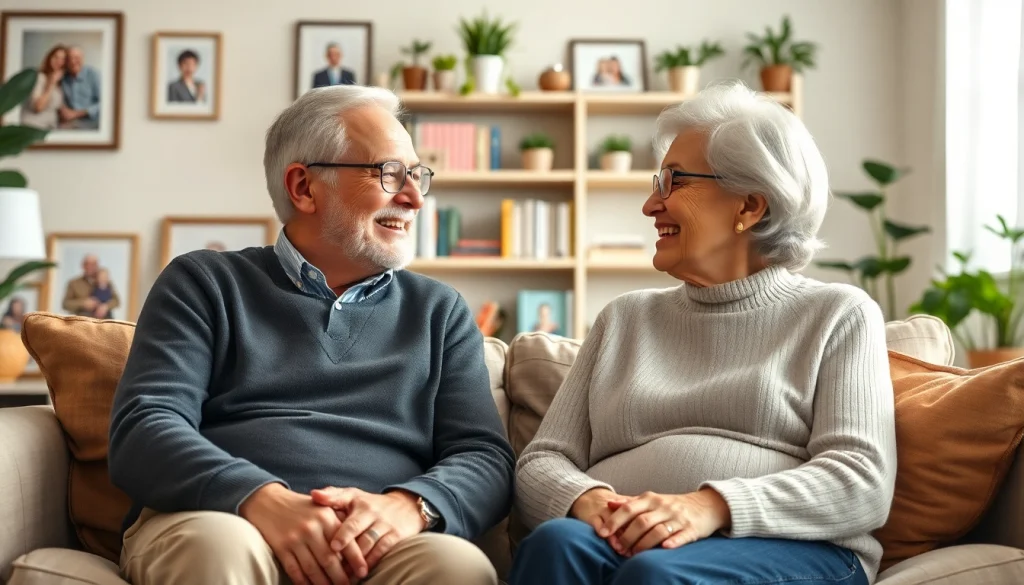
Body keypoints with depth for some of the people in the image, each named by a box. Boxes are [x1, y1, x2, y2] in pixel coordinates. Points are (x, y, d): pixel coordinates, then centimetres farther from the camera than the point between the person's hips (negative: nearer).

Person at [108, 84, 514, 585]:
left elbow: (487, 458, 11)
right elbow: (142, 431, 1)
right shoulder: (204, 284, 14)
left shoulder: (440, 312, 21)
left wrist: (409, 506, -13)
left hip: (375, 542, 0)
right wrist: (263, 500, -19)